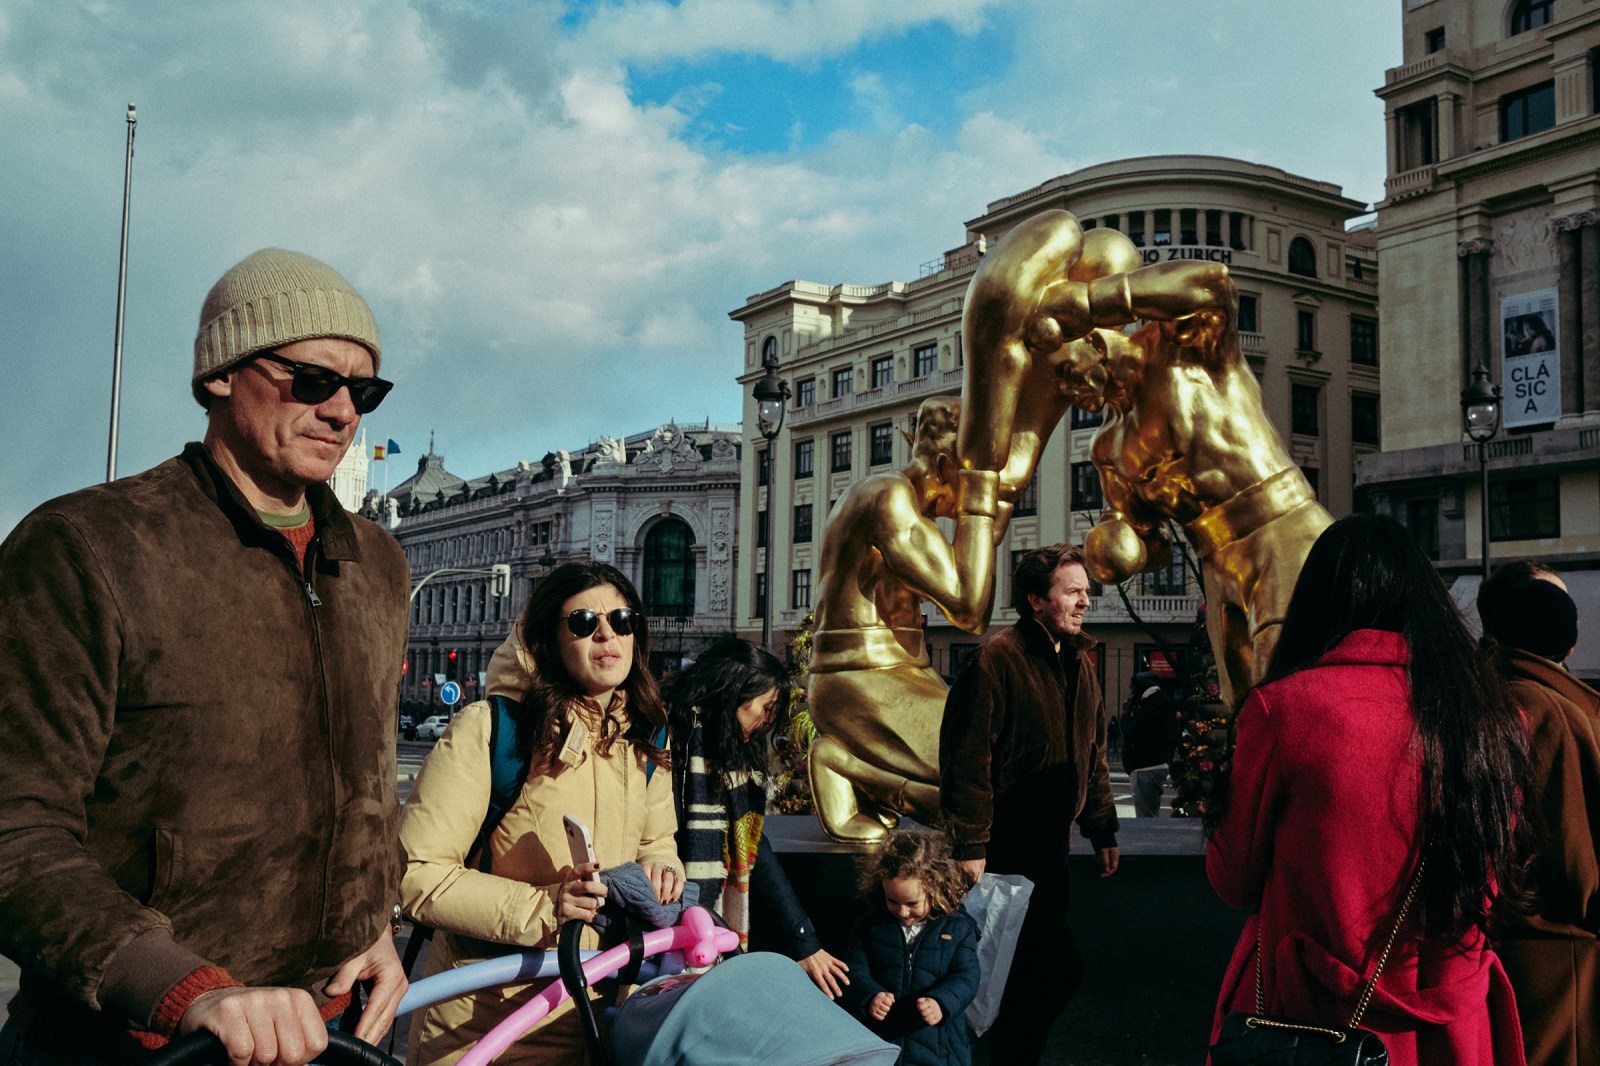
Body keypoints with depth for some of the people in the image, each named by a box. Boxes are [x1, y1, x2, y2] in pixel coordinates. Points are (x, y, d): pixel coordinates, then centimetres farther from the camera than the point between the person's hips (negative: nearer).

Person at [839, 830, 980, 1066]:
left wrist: (941, 1003, -29)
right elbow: (856, 971, -2)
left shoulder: (958, 927, -4)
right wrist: (869, 997, -23)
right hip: (878, 1037, 1)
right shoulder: (871, 923, -1)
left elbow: (965, 978, -9)